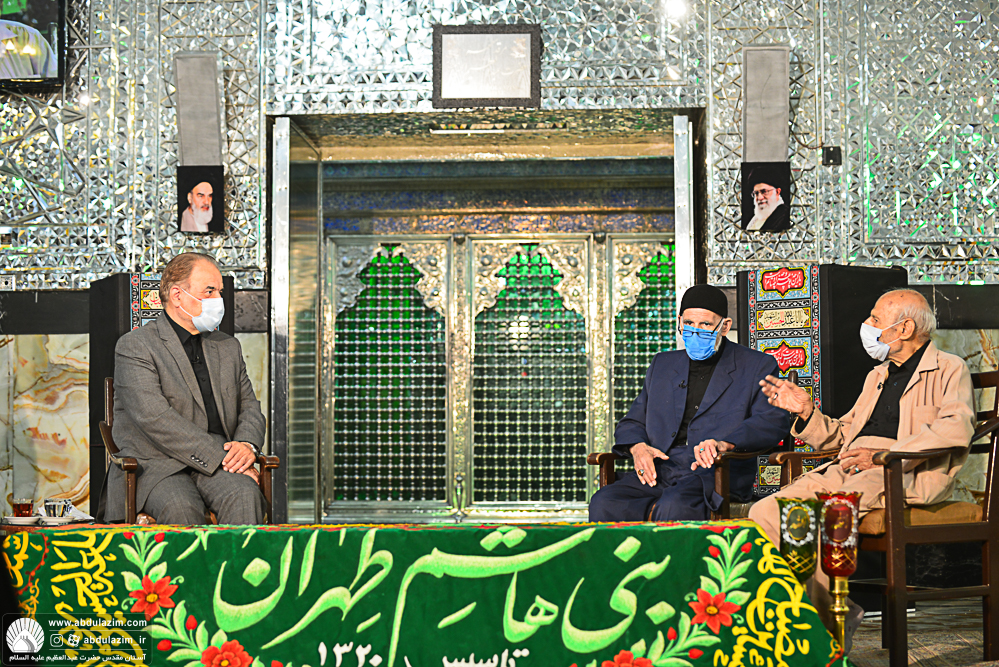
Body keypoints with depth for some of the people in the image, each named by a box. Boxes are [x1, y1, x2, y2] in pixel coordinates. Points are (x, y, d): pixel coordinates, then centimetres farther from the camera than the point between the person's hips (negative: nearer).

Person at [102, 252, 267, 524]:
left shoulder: (227, 347, 20)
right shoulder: (134, 346, -1)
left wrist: (246, 443, -4)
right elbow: (154, 419, -13)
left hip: (218, 464, 4)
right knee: (181, 507, -35)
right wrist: (219, 456, -18)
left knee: (245, 495, -29)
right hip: (155, 464, -4)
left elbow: (249, 406, 21)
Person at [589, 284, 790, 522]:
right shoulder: (662, 364, 24)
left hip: (716, 475, -4)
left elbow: (775, 421, -4)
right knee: (602, 505, -26)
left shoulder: (757, 366, 10)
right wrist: (637, 447, 0)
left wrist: (724, 443, -22)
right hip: (658, 474, 4)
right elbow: (632, 423, 25)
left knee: (674, 507, -37)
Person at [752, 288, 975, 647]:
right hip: (847, 468, 8)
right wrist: (806, 411, 13)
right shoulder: (877, 376, 32)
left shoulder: (949, 369, 8)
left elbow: (956, 427, -13)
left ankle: (825, 624, -21)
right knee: (765, 512, -16)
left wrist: (885, 456, -19)